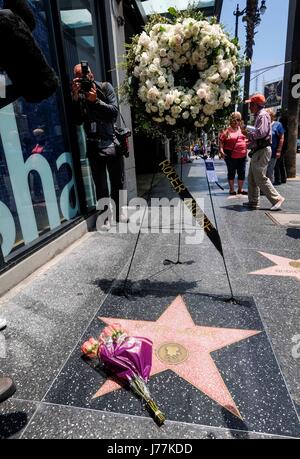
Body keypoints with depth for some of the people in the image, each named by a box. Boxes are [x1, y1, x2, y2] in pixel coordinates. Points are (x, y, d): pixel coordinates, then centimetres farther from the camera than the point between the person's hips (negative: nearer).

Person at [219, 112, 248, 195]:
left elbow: (247, 139, 24)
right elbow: (221, 141, -6)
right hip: (231, 156, -5)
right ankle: (231, 189, 16)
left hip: (242, 155, 5)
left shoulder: (242, 129, 13)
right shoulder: (227, 130, -3)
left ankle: (240, 189, 20)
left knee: (242, 172, 7)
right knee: (231, 172, 5)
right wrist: (221, 150, -19)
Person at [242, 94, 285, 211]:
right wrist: (249, 133, 8)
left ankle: (277, 199, -4)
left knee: (260, 178, -10)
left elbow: (261, 132, -23)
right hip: (258, 150, 10)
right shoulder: (259, 116, 20)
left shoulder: (262, 115, -11)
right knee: (252, 178, 11)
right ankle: (253, 202, 16)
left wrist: (248, 133, -10)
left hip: (262, 151, -10)